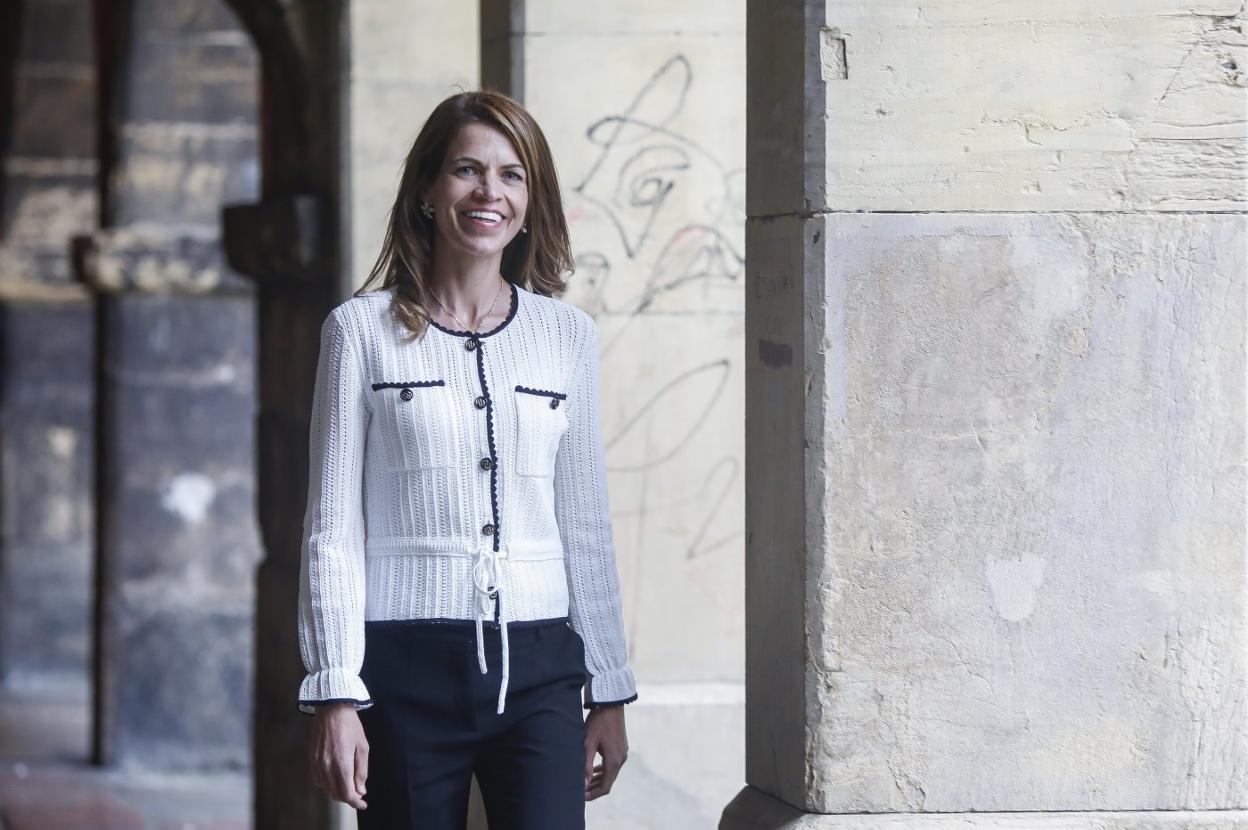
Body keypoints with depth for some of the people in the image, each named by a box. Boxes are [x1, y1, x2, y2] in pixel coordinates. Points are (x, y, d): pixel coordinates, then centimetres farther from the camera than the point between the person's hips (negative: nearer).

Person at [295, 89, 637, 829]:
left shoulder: (568, 336, 11)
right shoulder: (363, 331, 4)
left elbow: (587, 525, 15)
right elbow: (332, 527, 2)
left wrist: (609, 691, 14)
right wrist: (335, 695, -5)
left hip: (537, 668, 2)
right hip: (408, 665, -1)